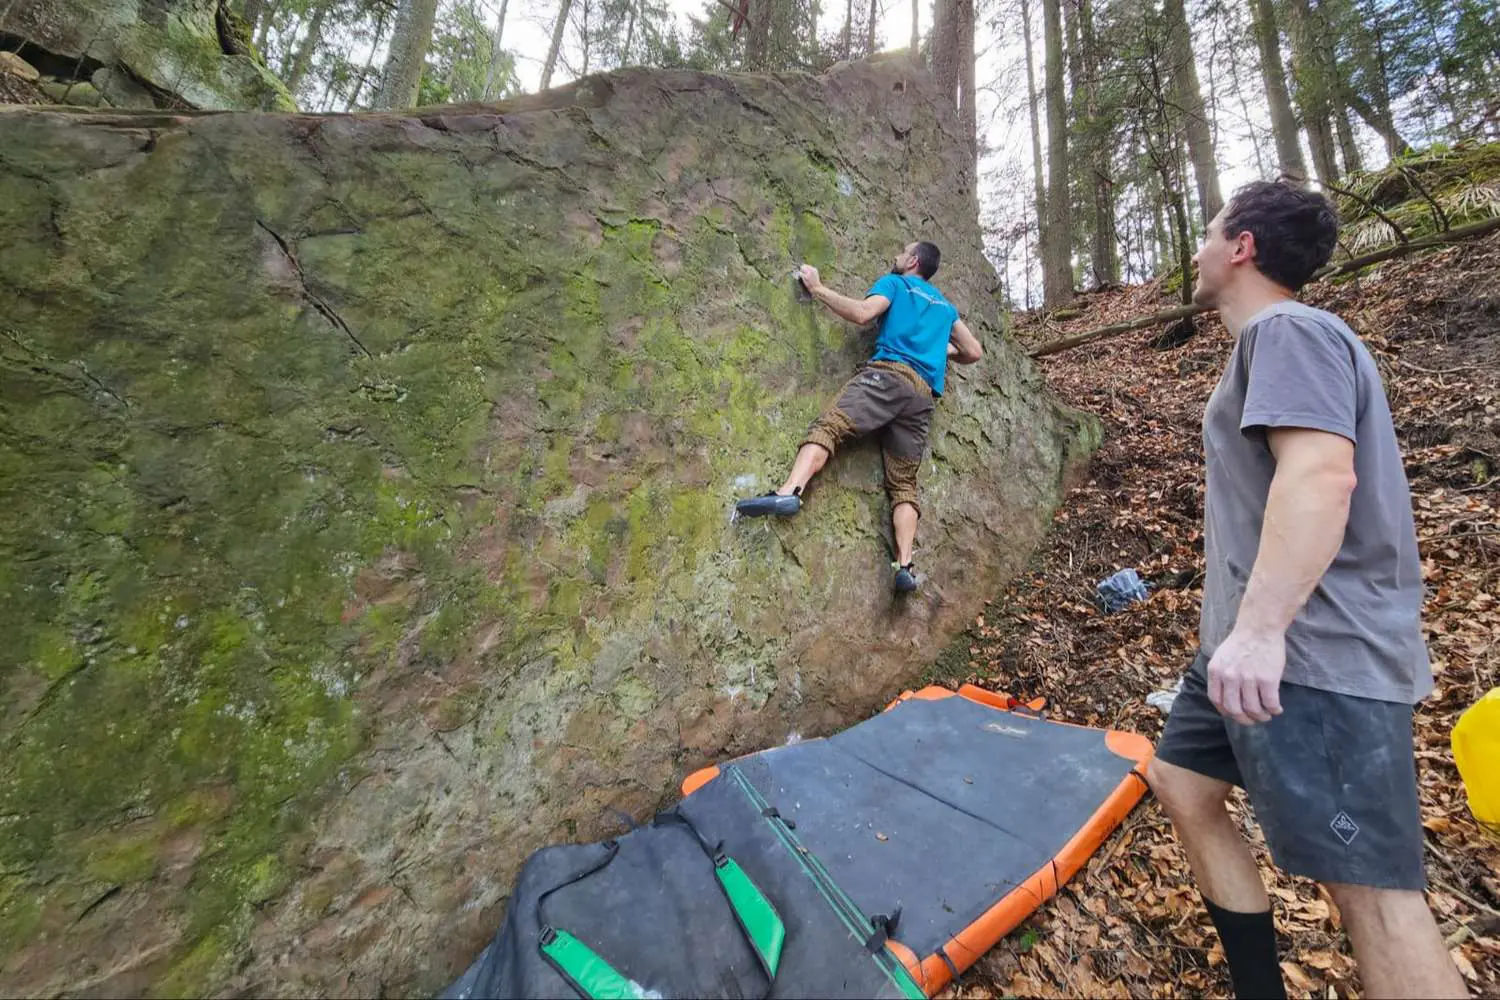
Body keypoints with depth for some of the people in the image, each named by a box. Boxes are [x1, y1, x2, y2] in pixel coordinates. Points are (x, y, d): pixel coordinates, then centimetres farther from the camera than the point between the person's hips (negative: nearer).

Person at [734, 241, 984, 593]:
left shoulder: (895, 282, 17)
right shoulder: (944, 305, 35)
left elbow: (861, 314, -2)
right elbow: (974, 352, 31)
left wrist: (817, 288, 8)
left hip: (889, 374, -5)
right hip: (924, 395, 6)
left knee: (828, 426, -20)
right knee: (904, 482, 0)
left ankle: (789, 492, -47)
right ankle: (906, 566, -14)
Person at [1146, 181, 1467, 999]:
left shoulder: (1288, 330, -9)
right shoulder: (1273, 341, 21)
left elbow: (1321, 476, -25)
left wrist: (1259, 628, -32)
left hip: (1316, 657, -11)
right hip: (1256, 645, 11)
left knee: (1369, 886, -4)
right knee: (1179, 784, 16)